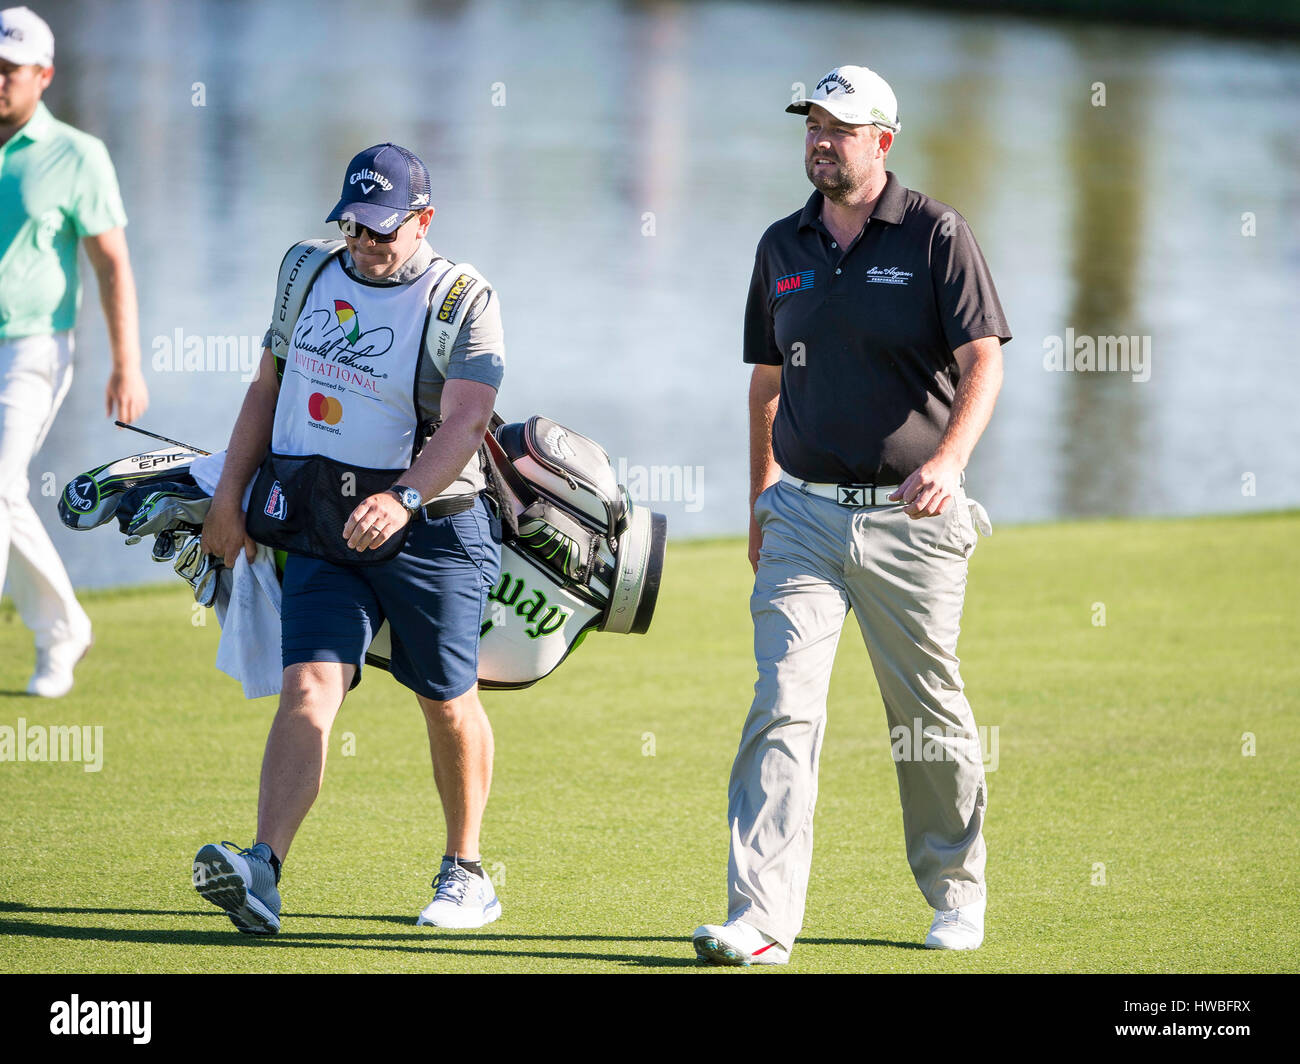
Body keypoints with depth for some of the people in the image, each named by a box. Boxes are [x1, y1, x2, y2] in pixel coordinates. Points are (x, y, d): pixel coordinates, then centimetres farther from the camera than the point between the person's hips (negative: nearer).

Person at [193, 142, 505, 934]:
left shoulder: (464, 303, -9)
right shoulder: (313, 274, 8)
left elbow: (465, 423, -21)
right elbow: (268, 389, 17)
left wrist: (405, 499, -37)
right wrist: (229, 496, 11)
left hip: (429, 533, -3)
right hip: (323, 531, 3)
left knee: (448, 705, 7)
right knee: (309, 689, -12)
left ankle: (467, 873, 24)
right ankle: (262, 872, -26)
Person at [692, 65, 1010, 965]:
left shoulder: (936, 235, -4)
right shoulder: (783, 247, 10)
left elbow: (983, 360, -10)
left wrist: (949, 458, -26)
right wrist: (761, 501, 19)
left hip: (911, 520, -3)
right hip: (805, 512, 3)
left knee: (930, 718, 8)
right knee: (783, 706, -10)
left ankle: (956, 892, 29)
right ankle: (761, 921, -16)